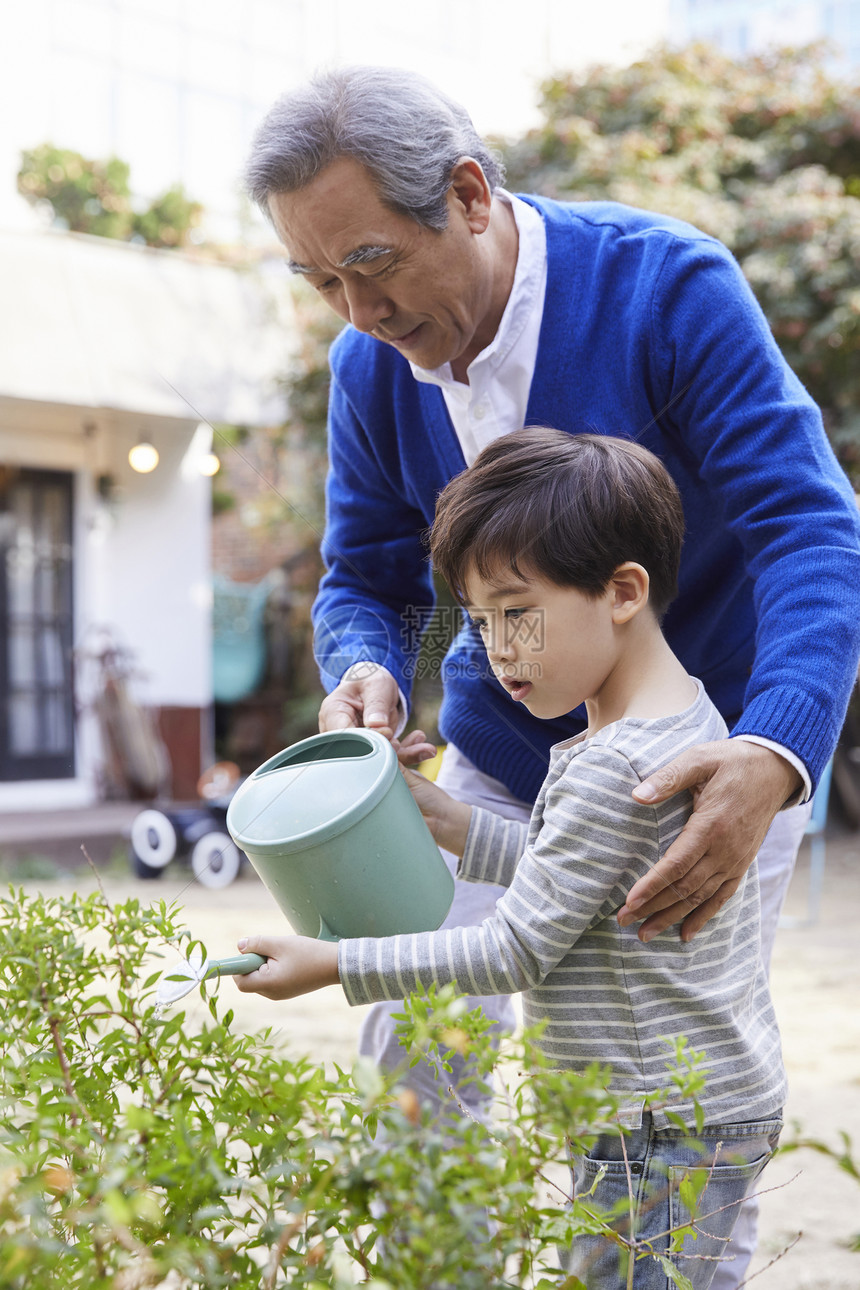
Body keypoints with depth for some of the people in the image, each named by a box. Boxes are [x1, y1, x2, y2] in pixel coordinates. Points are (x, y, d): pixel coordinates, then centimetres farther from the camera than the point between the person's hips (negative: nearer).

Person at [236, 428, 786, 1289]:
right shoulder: (688, 717, 8)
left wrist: (333, 965, -13)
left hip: (664, 1130, -10)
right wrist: (445, 820, 9)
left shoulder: (612, 767, -23)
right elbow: (575, 878, 19)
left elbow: (516, 951, -19)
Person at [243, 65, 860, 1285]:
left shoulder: (668, 286, -23)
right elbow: (364, 579, 3)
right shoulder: (372, 364, -8)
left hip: (714, 761, -4)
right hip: (503, 754, 4)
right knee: (416, 1053, 0)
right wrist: (367, 671, -22)